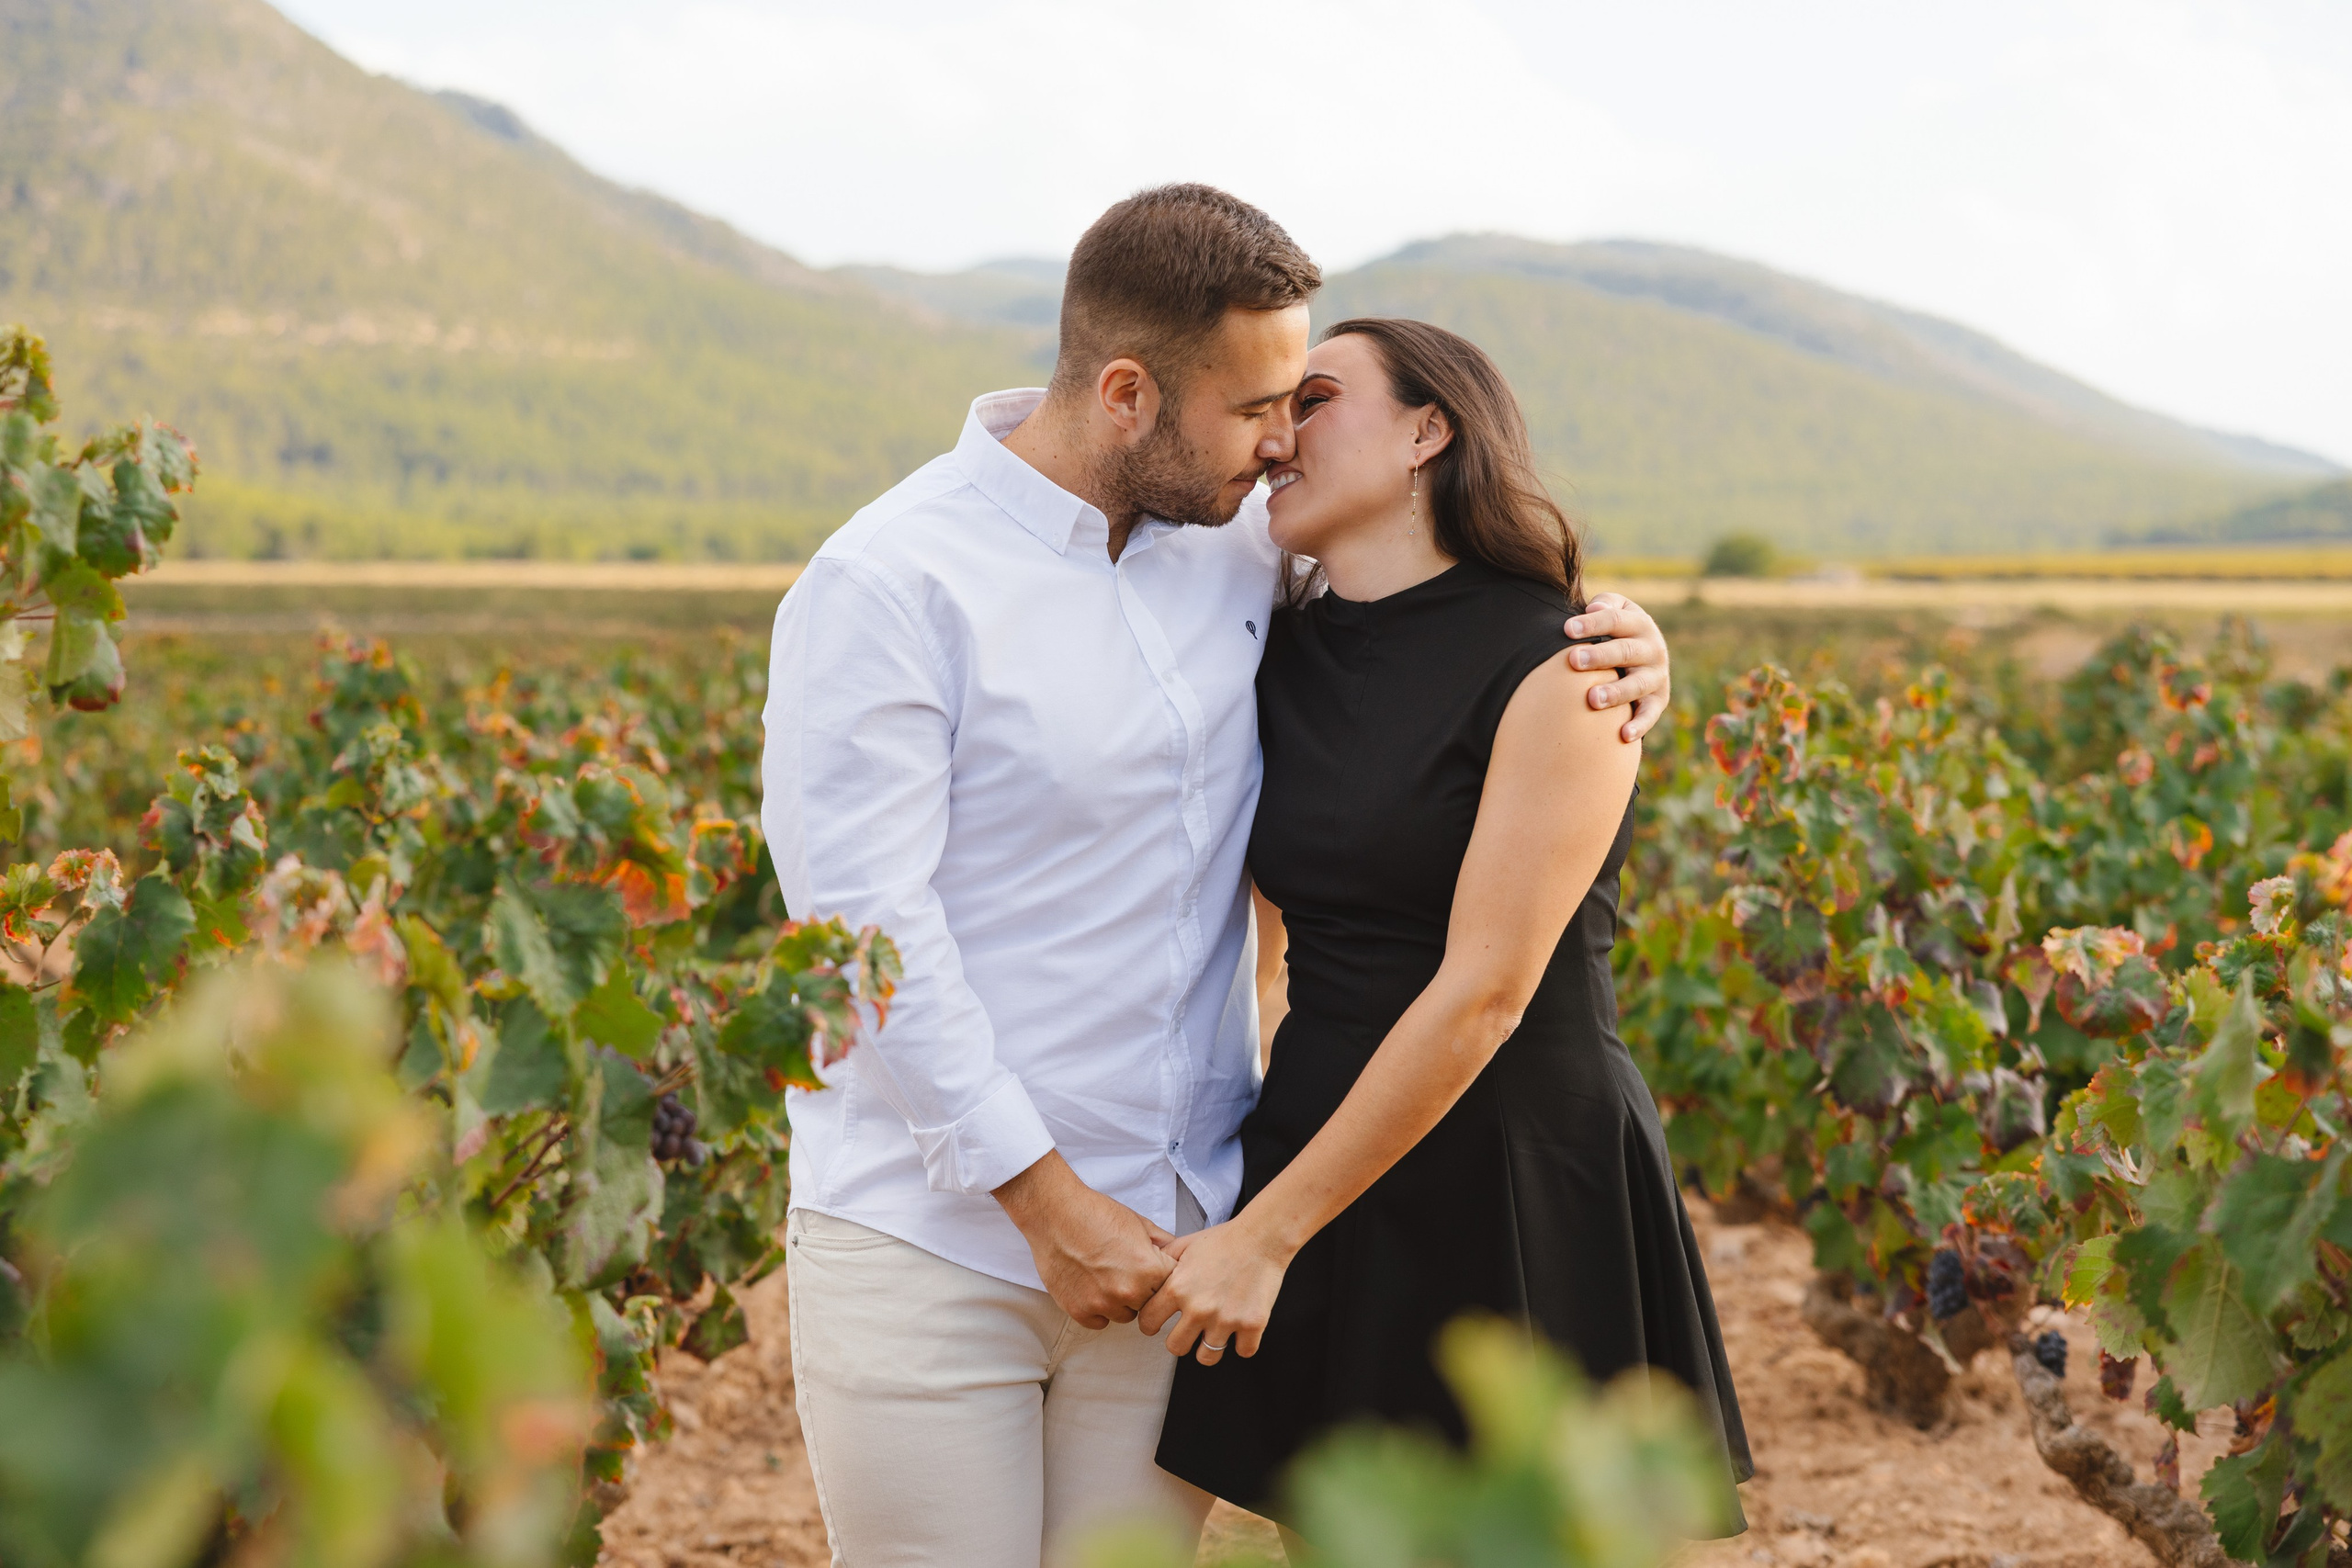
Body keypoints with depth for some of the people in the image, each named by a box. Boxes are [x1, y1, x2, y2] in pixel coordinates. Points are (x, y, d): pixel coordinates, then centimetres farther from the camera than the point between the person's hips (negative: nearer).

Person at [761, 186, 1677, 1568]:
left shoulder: (1248, 543, 4)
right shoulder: (888, 590, -13)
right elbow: (864, 928, -17)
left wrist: (1611, 637, 2)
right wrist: (1045, 1199, -18)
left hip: (1171, 1237, 5)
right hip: (930, 1239, -5)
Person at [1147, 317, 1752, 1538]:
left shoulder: (1555, 671, -13)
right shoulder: (1280, 659, 6)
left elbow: (1483, 993, -18)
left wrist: (1264, 1234, -16)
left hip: (1519, 1190, -5)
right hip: (1327, 1153, 5)